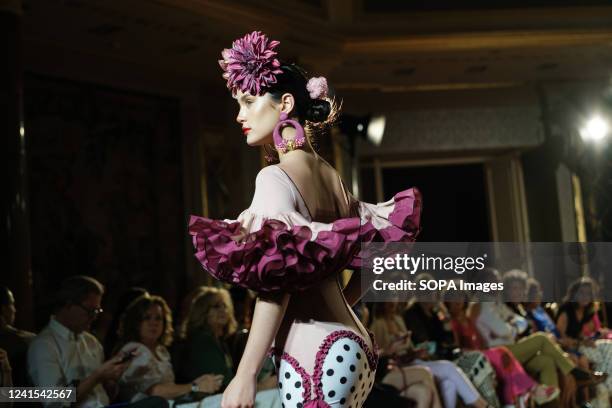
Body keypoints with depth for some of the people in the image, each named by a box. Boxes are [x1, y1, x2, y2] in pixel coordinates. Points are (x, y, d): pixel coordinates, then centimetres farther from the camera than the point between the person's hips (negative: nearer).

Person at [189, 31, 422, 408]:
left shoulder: (276, 177, -12)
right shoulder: (330, 175, 11)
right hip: (351, 344, 8)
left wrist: (246, 376, -19)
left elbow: (276, 286, -19)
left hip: (315, 352, -8)